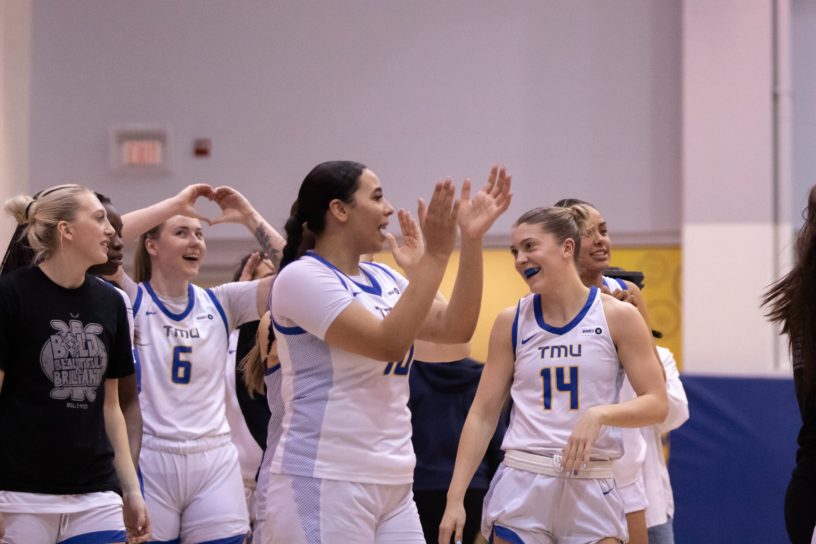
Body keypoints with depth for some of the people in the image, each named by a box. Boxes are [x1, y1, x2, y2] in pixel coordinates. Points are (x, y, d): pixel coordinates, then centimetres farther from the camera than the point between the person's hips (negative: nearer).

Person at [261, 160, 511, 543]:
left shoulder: (384, 279, 13)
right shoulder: (302, 276, -10)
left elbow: (456, 328, 7)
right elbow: (388, 343, -20)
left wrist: (471, 239, 0)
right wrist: (434, 256, -19)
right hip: (322, 482, -8)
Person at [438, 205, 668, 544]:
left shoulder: (618, 317, -1)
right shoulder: (511, 322, 5)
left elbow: (656, 404, -3)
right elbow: (482, 414, 6)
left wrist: (599, 414, -22)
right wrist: (455, 497, -1)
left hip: (591, 489, -1)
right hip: (522, 486, 1)